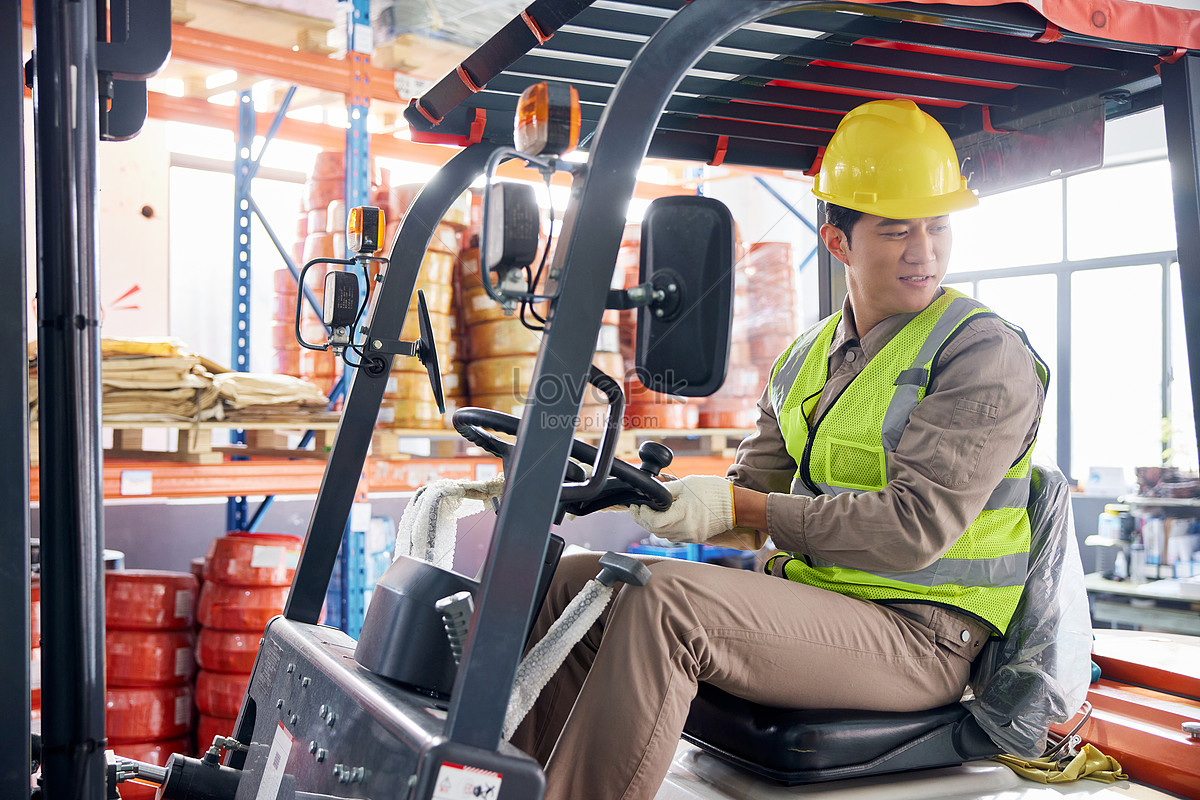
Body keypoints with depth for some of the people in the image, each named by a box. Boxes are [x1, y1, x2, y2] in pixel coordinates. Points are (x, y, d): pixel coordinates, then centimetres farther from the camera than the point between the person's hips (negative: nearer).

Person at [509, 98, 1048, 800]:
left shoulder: (988, 356, -10)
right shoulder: (809, 357, 13)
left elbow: (915, 526, -21)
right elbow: (757, 483, 13)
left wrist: (741, 508, -20)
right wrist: (674, 500, -9)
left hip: (918, 634, -7)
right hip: (807, 589, 8)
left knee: (662, 601, -28)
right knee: (580, 580, 1)